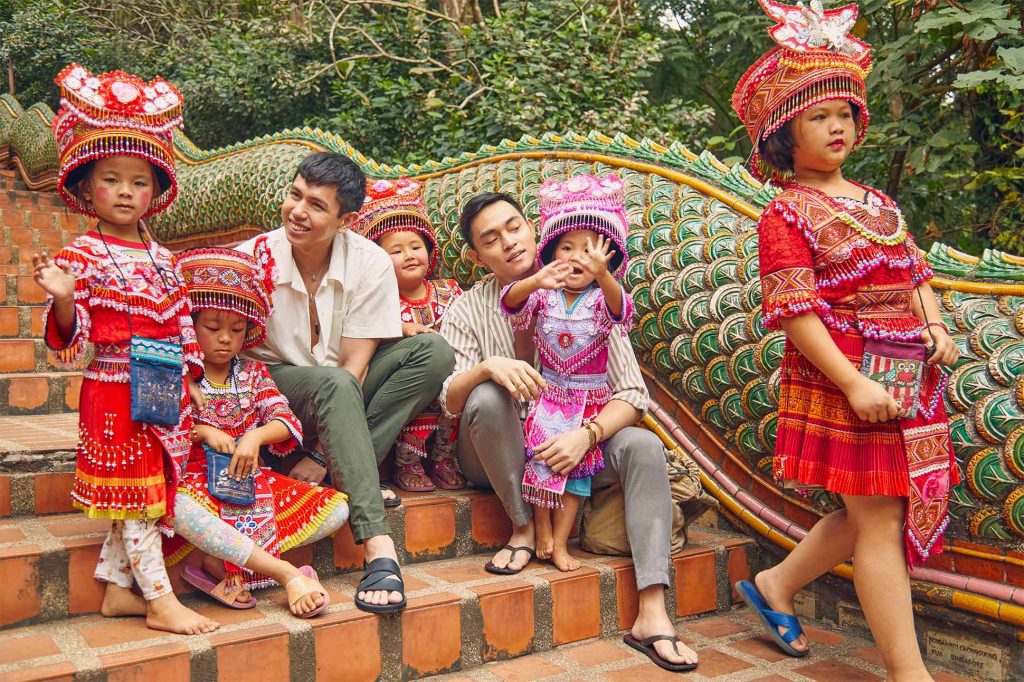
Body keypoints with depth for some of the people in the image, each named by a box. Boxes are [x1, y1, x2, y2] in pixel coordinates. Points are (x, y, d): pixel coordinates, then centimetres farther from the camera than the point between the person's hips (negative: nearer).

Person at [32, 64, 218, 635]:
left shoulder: (161, 257, 10)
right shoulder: (82, 256, -7)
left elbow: (183, 325, 17)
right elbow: (71, 343, -11)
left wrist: (190, 380, 17)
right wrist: (62, 300, -29)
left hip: (165, 394, 6)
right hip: (116, 394, -6)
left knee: (140, 497, 13)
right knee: (136, 495, 0)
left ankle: (117, 589, 26)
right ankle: (161, 601, 9)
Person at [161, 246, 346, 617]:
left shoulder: (253, 372, 11)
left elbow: (287, 421, 0)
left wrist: (256, 436, -19)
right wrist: (203, 431, -17)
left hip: (250, 479, 4)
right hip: (196, 482, -4)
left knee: (335, 508, -13)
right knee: (178, 510, -42)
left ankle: (222, 563, -21)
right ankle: (284, 572, -36)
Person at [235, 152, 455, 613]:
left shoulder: (371, 264, -12)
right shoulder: (252, 260, -14)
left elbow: (356, 364, -15)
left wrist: (322, 454, -22)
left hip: (341, 391, 3)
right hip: (275, 388, -3)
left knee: (433, 352, -19)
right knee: (334, 385, -37)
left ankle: (347, 476, -24)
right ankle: (377, 548, -42)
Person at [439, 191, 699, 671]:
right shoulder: (468, 311, -5)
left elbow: (632, 393, -10)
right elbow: (450, 401, -17)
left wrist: (584, 435, -28)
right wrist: (488, 367, -38)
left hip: (569, 447, 2)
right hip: (496, 459, -1)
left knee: (643, 446, -24)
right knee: (488, 398, -32)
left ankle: (652, 614, -28)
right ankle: (524, 527, -13)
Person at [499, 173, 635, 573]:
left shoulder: (602, 297, -8)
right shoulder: (543, 295, -4)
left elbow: (620, 311, -31)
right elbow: (510, 302, -23)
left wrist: (602, 275, -53)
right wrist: (534, 282, -46)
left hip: (591, 399, 0)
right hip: (548, 392, 1)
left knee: (577, 463, -4)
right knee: (542, 454, -14)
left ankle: (560, 542, 5)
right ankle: (542, 530, 4)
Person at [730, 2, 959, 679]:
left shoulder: (875, 201, 16)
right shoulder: (786, 215, -8)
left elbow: (915, 272, 19)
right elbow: (795, 311, -16)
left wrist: (936, 327, 0)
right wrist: (853, 382, -22)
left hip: (908, 375, 8)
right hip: (845, 380, -8)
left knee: (871, 513, 15)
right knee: (878, 520, -2)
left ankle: (775, 585, 32)